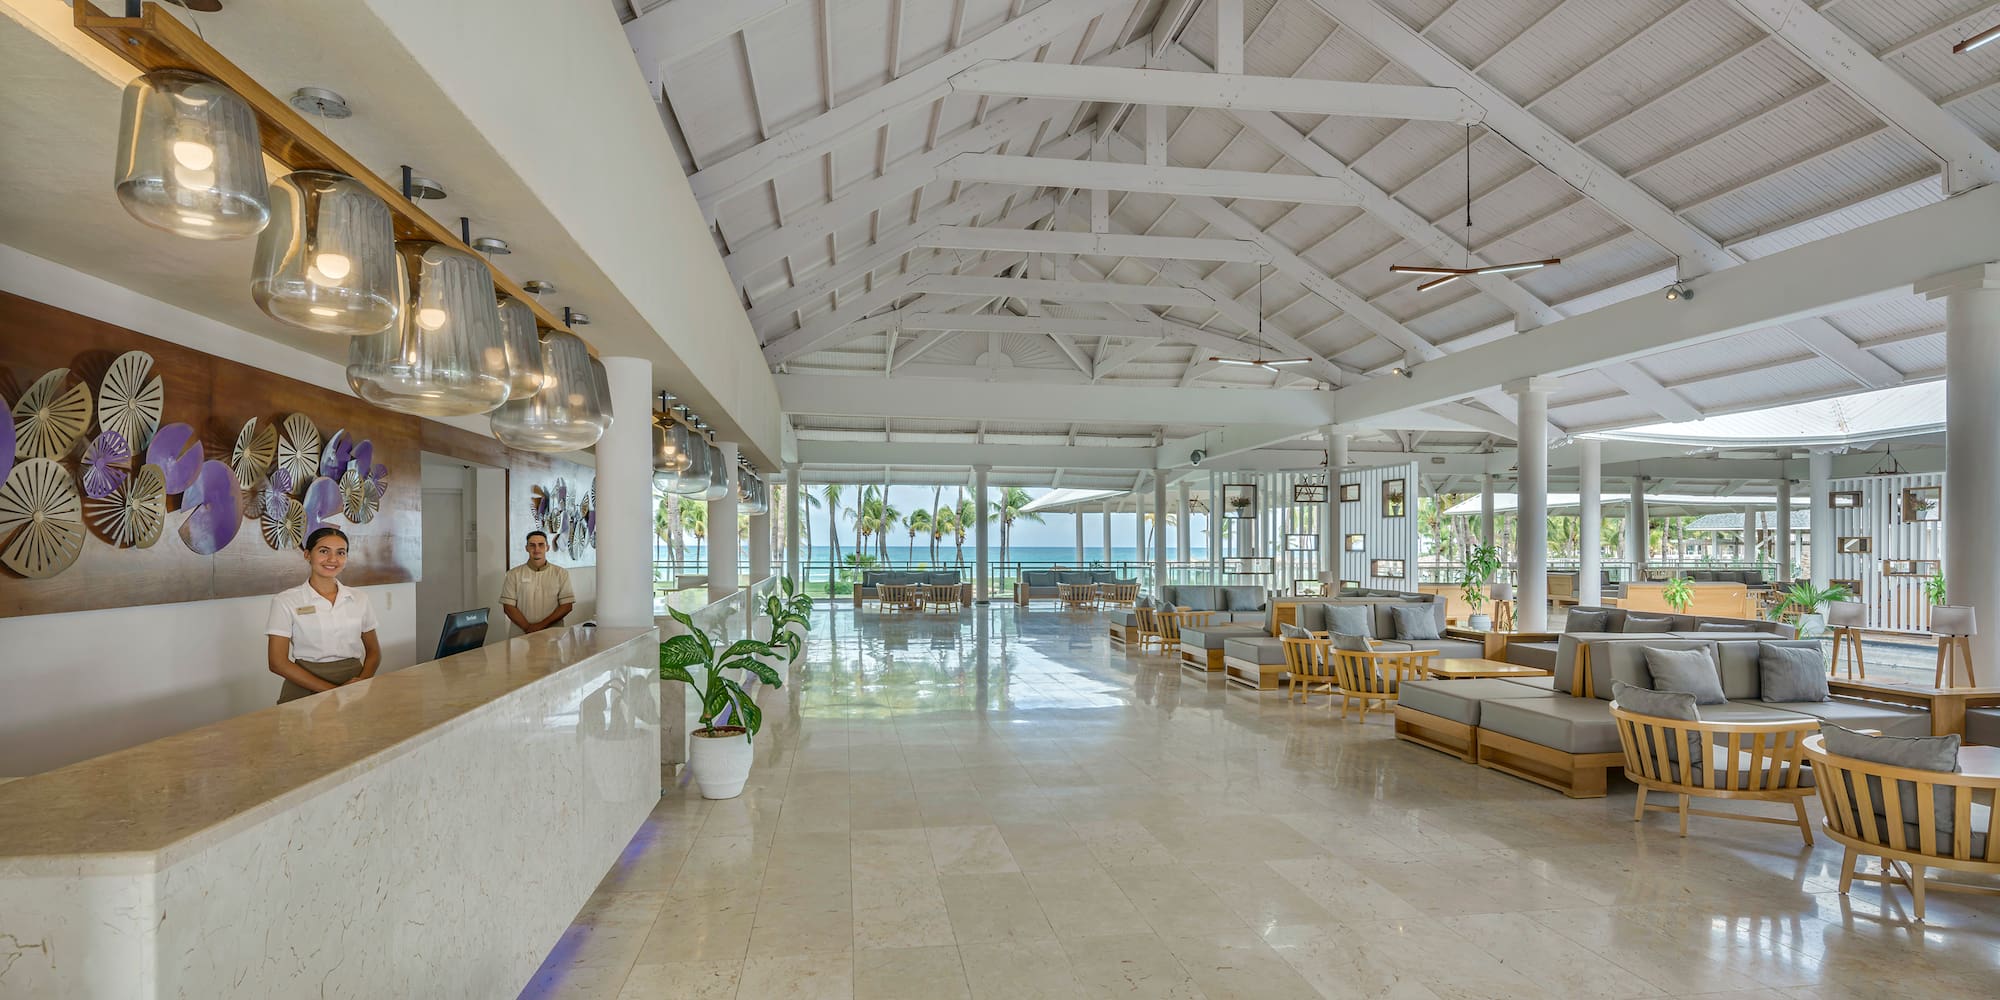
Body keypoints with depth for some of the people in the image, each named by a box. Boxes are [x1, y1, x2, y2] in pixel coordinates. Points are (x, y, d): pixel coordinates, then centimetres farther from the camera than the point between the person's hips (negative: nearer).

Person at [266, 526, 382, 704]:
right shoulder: (286, 602, 2)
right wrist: (331, 690, -12)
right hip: (305, 690, -3)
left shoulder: (359, 599, 10)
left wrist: (362, 681, -6)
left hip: (353, 687, 3)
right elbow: (278, 662, -3)